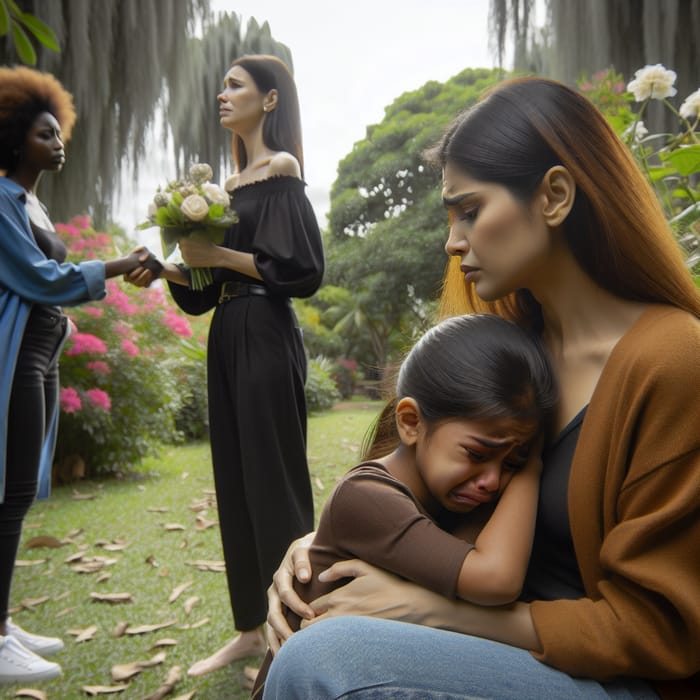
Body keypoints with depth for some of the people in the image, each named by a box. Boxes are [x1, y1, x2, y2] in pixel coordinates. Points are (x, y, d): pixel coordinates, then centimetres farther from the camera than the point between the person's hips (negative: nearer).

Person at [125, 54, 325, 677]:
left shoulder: (281, 169, -4)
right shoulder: (233, 181, 18)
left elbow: (302, 267, -13)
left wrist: (219, 255, -13)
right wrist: (167, 269, 4)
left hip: (265, 336, -8)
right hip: (227, 335, 8)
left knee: (273, 477, -3)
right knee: (234, 479, 10)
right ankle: (251, 627, 23)